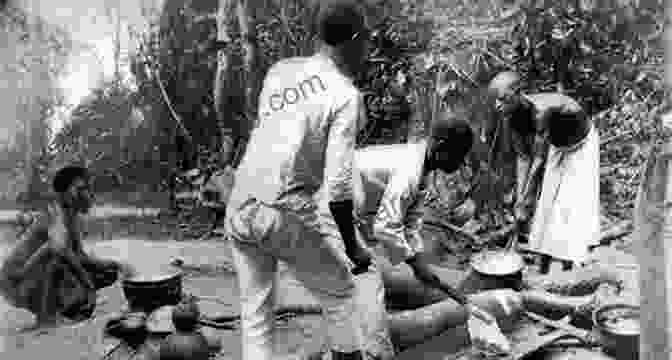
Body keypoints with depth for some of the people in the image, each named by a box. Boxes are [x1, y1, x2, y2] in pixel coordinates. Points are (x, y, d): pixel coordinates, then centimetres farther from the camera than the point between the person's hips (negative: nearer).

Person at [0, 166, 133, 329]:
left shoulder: (74, 218, 3)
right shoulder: (56, 214, -23)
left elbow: (79, 257, 11)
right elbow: (60, 247, -44)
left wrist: (116, 264, -2)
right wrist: (86, 280, -35)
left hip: (40, 283, 8)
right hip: (17, 283, -8)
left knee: (108, 273, 3)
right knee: (56, 250, -36)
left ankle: (54, 307, 10)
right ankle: (46, 317, -26)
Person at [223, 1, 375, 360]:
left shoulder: (279, 70, 7)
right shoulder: (345, 95, -9)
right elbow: (338, 186, -14)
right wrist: (353, 249, -4)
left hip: (238, 208, 6)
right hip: (287, 214, -5)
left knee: (254, 312, 16)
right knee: (339, 293, 19)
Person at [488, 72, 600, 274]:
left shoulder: (541, 111, -40)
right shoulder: (514, 115, -19)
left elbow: (539, 160, -37)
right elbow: (523, 158, -14)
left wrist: (525, 204, -32)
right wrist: (520, 199, -18)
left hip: (580, 145, -6)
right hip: (556, 146, 6)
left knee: (572, 203, -7)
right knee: (545, 201, 4)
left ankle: (569, 264, 2)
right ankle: (545, 258, 14)